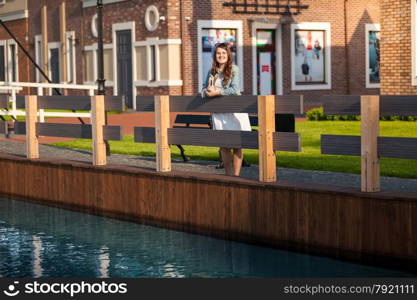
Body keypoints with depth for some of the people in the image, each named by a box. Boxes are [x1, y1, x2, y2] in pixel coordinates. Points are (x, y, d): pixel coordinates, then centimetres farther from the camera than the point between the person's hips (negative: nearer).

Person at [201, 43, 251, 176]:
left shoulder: (234, 69, -3)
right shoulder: (212, 72, 11)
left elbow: (235, 89, -13)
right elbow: (204, 90, 14)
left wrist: (217, 92, -16)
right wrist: (207, 91, -9)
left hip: (234, 111, -4)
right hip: (219, 112, 4)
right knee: (223, 145, 3)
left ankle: (236, 175, 4)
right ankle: (228, 175, 11)